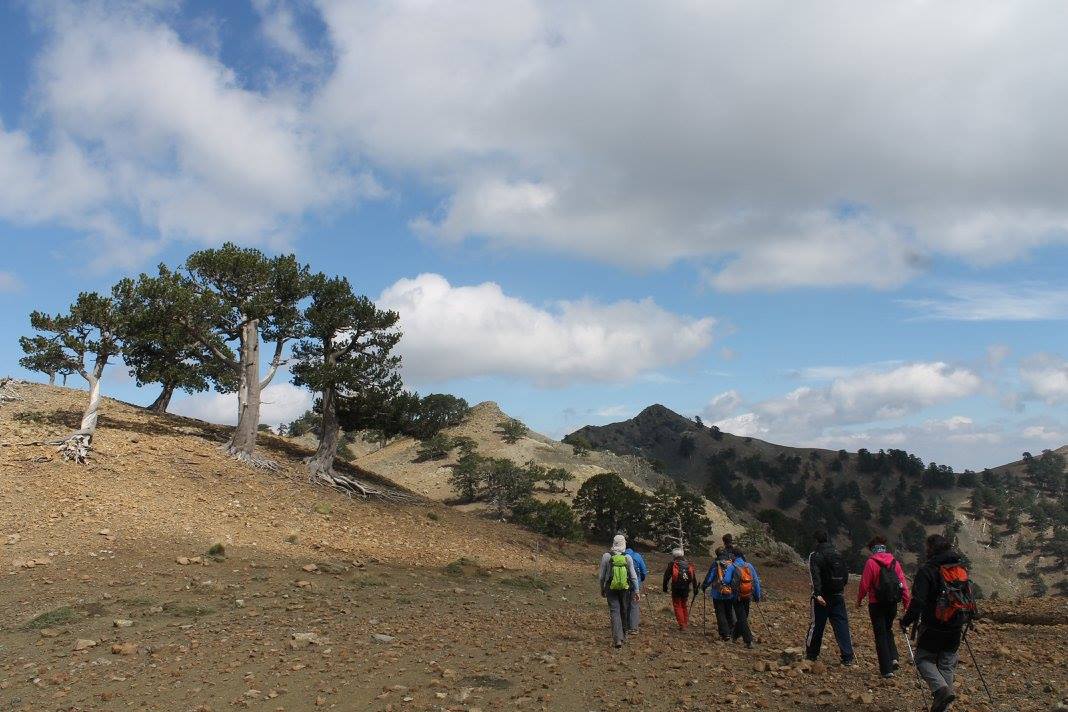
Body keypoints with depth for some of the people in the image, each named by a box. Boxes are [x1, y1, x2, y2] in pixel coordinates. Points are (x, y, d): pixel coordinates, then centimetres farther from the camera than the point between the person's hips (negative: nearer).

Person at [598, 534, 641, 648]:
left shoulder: (606, 556, -7)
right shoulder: (628, 558, -5)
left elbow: (601, 575, -1)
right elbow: (633, 576, -3)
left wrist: (602, 589, 12)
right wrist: (637, 590, 5)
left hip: (611, 589, -1)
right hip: (625, 589, 1)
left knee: (615, 612, -2)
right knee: (623, 612, 17)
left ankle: (617, 639, -12)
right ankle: (622, 634, 31)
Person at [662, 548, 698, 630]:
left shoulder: (672, 565, -5)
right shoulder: (689, 565, 7)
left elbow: (666, 577, -5)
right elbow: (694, 579, 8)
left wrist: (665, 588, 5)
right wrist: (695, 592, 13)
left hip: (676, 590, -4)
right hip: (686, 589, 4)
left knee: (677, 606, 5)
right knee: (684, 605, 22)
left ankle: (682, 625, -1)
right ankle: (686, 622, 21)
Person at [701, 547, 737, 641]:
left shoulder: (716, 564, -10)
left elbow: (709, 577, -8)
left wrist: (704, 586, 7)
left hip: (718, 593, -4)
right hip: (730, 593, 4)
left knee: (720, 614, 3)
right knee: (730, 614, 17)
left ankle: (725, 634, -2)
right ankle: (732, 632, 21)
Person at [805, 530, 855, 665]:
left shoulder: (815, 555, -9)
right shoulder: (837, 553, 9)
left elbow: (815, 576, -21)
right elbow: (846, 574, 14)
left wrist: (817, 594, -27)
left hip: (822, 596, -4)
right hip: (838, 596, 4)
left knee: (817, 625, 5)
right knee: (842, 624, 4)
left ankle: (811, 655, 17)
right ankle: (847, 657, -2)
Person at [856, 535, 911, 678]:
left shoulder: (871, 562, -11)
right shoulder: (894, 562, 3)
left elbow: (864, 584, -10)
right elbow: (903, 582, 0)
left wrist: (859, 600, 4)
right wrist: (907, 601, 6)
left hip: (877, 604, -4)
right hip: (892, 603, 4)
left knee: (880, 634, 4)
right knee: (888, 630, 23)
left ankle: (886, 669, 2)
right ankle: (893, 657, 5)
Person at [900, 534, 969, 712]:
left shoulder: (927, 570, -16)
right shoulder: (961, 568, 7)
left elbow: (918, 601, -21)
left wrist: (906, 621, -11)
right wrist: (965, 619, 31)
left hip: (933, 626, -6)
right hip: (955, 628, 6)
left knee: (923, 659, 7)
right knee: (947, 663, 14)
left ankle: (941, 689, -16)